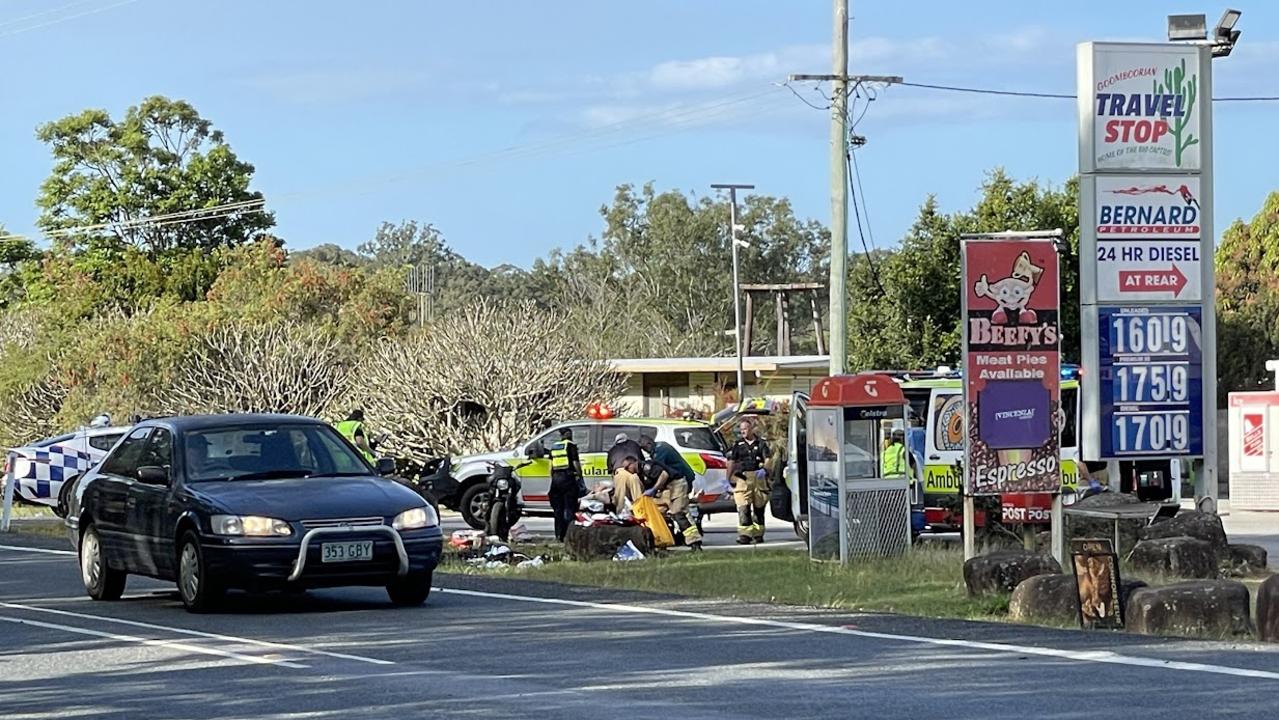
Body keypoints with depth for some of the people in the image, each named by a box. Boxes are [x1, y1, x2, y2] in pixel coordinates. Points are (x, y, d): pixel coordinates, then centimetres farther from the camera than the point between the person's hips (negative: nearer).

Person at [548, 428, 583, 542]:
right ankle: (569, 533, -11)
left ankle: (559, 535, 7)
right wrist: (579, 476, -1)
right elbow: (576, 463, -9)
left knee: (558, 508, 9)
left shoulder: (553, 447, 13)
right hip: (568, 478, -6)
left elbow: (550, 467, 14)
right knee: (570, 507, -4)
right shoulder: (571, 445, -5)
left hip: (556, 478, 6)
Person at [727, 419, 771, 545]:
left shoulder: (761, 443, 8)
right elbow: (731, 462, 10)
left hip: (759, 478, 1)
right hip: (742, 478, -1)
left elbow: (767, 459, -1)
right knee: (743, 507, -12)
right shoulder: (738, 444, 10)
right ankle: (745, 534, -16)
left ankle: (758, 533, 19)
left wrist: (764, 469, -21)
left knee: (759, 507, 8)